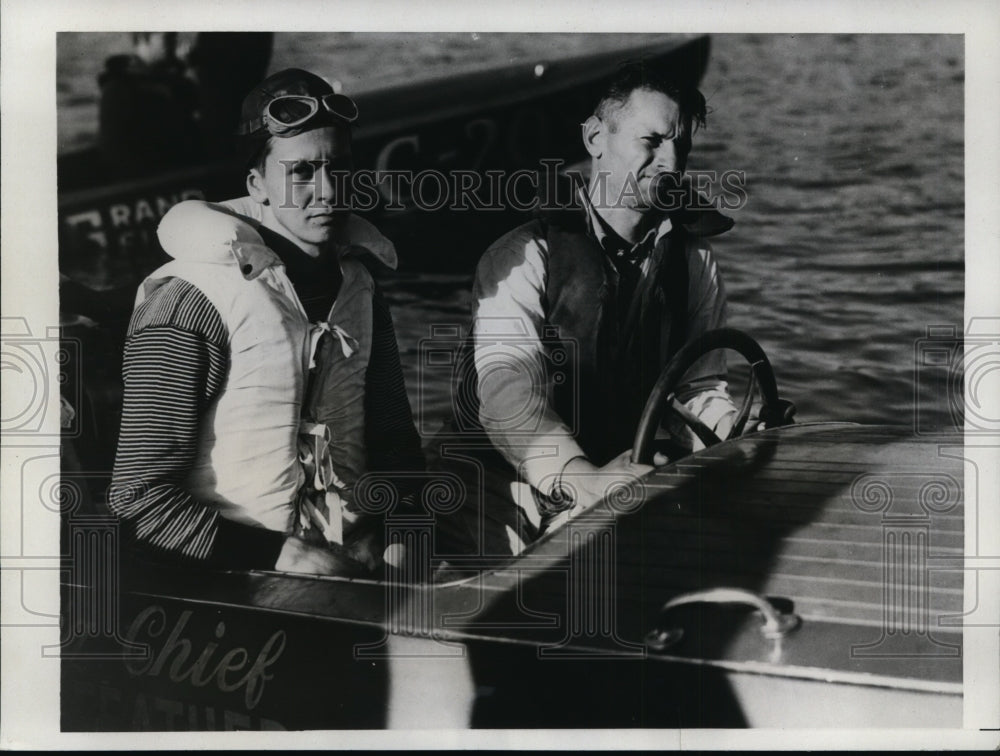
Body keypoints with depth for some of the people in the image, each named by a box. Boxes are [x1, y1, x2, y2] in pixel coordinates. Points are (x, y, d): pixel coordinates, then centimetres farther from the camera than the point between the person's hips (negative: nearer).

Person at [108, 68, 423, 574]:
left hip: (347, 566, 5)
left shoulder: (358, 288, 9)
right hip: (229, 586, -5)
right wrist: (280, 555, -19)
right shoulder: (188, 302, -11)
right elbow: (140, 496, -13)